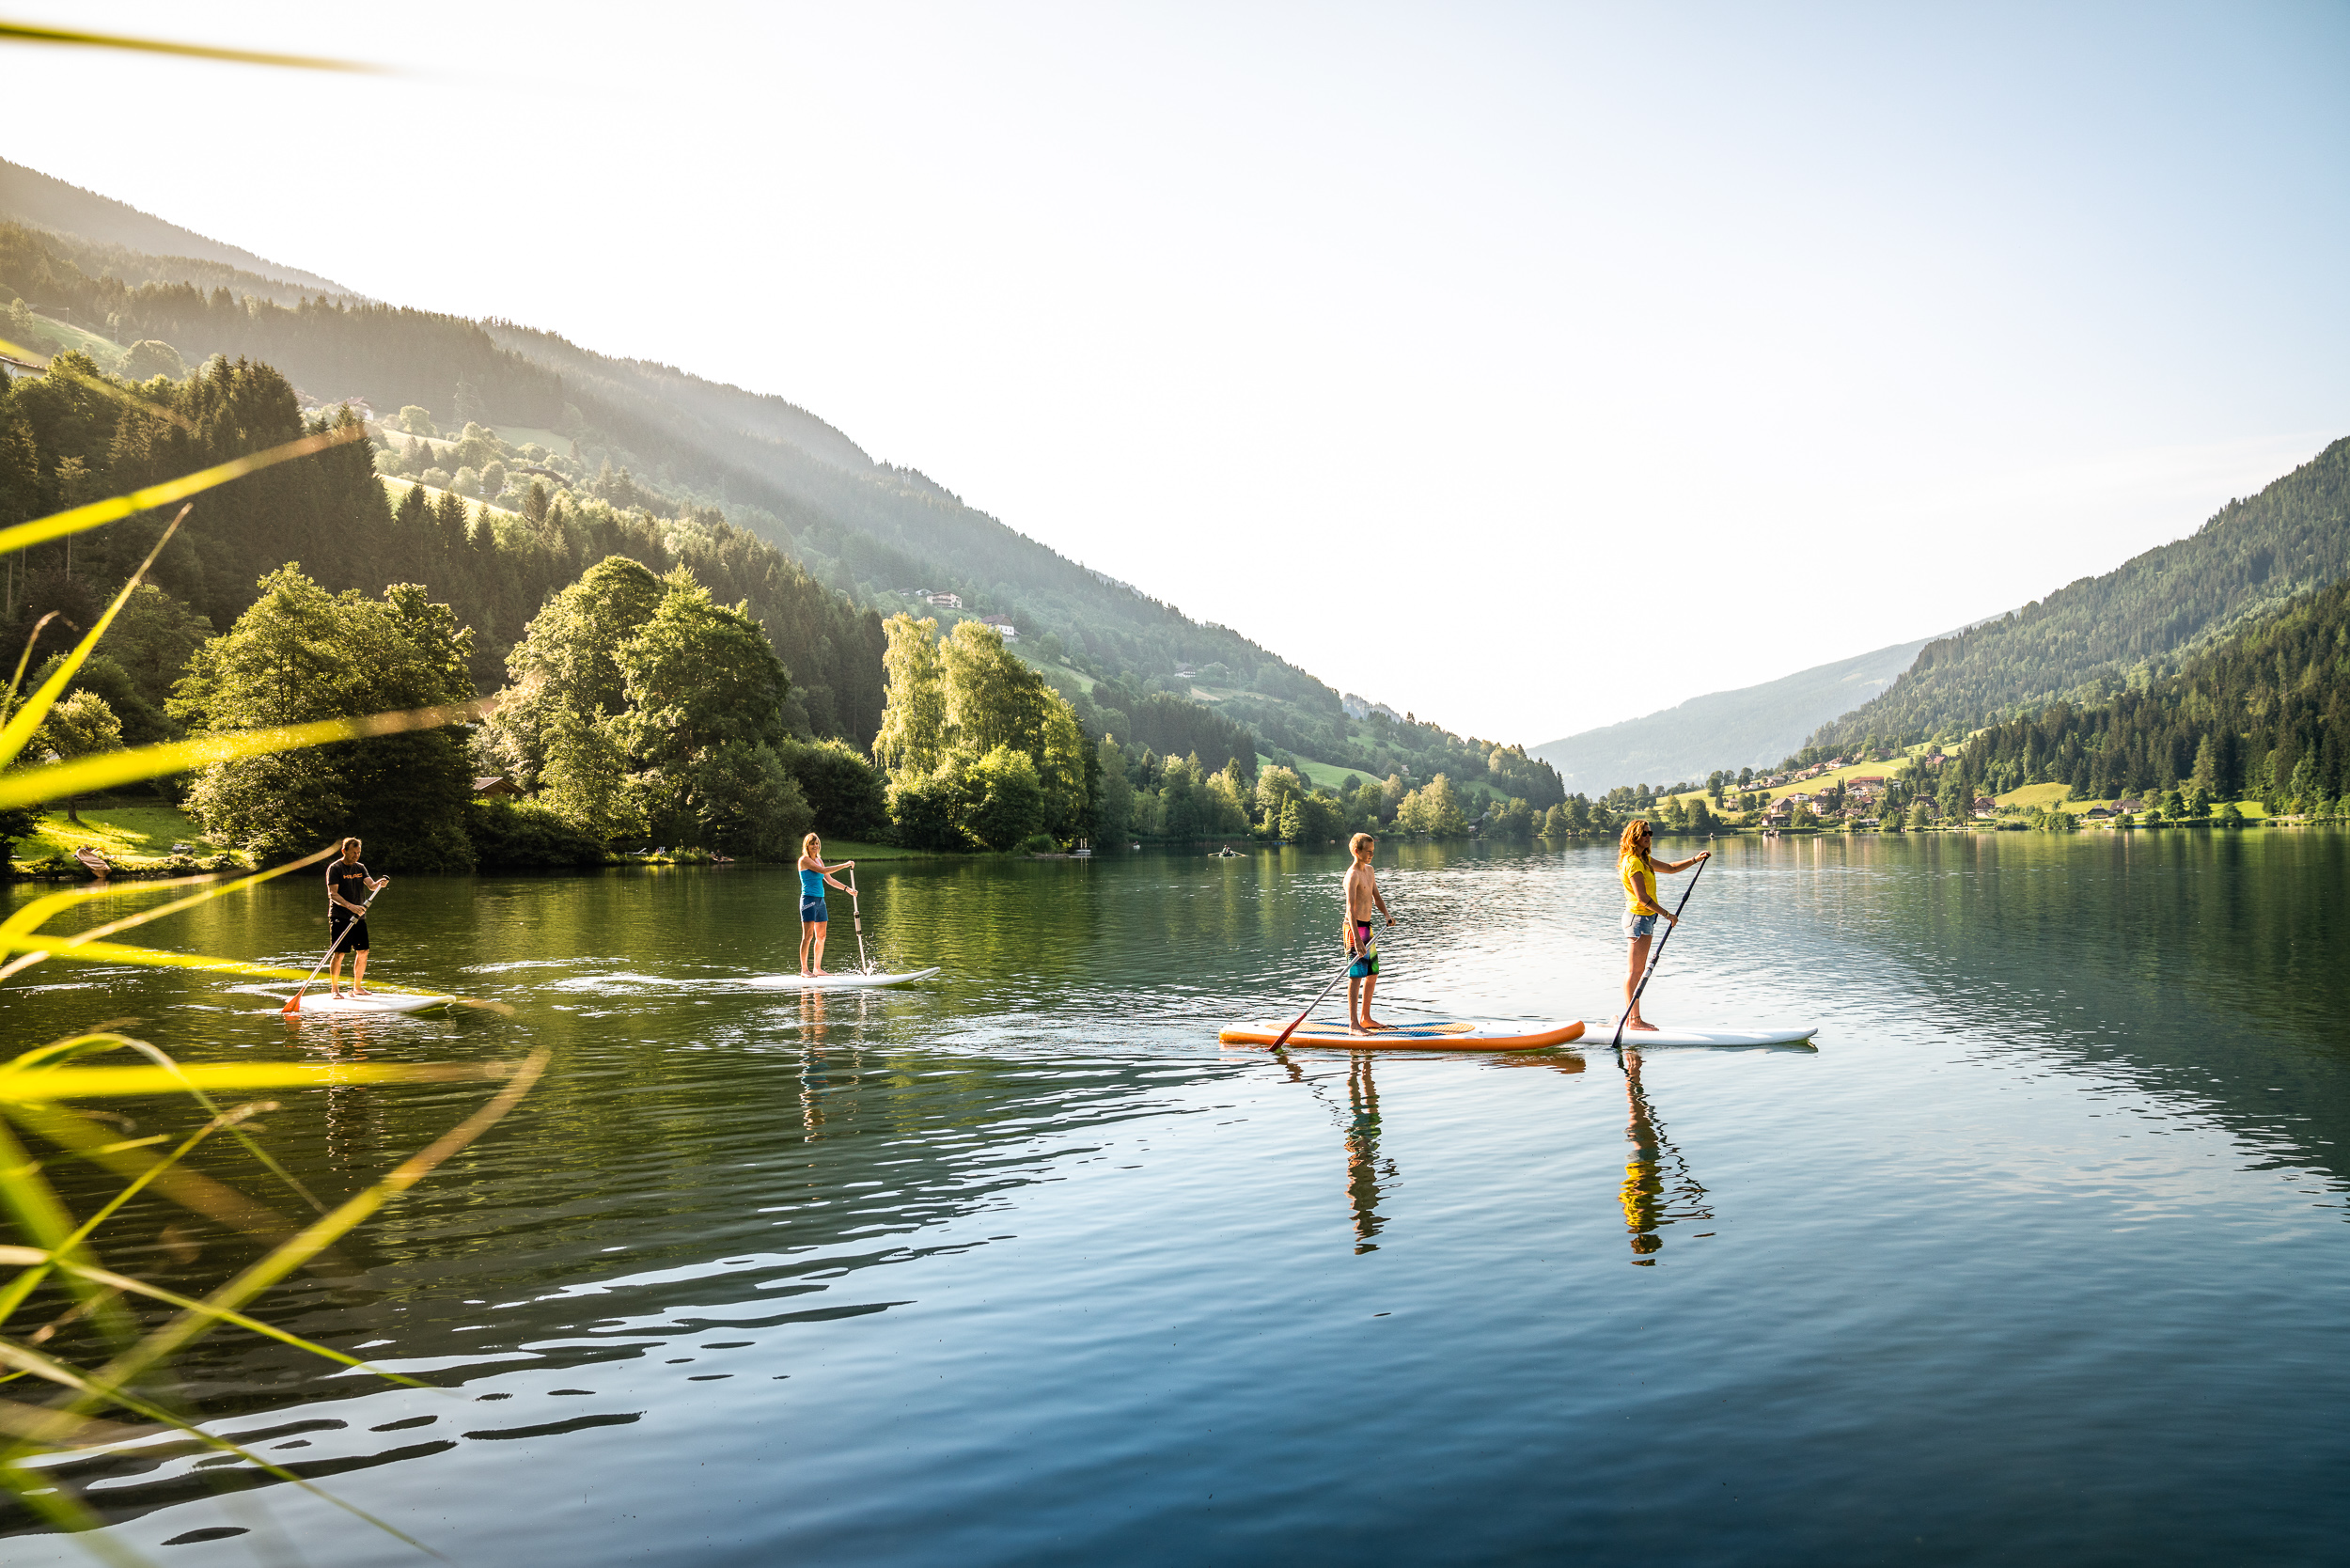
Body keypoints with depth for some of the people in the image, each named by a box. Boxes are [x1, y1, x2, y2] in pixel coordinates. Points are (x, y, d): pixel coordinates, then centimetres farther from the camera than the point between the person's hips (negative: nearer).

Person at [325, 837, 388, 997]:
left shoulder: (360, 868, 12)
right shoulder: (335, 868, -7)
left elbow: (371, 885, -2)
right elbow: (333, 894, -15)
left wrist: (379, 883, -26)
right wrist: (350, 906, -28)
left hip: (359, 917, 6)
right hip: (339, 917, -6)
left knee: (363, 951, 6)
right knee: (339, 953, -7)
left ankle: (357, 987, 17)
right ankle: (334, 989, 3)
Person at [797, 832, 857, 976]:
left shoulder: (819, 860, 16)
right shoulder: (804, 859, -8)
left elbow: (829, 879, 18)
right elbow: (823, 871, -19)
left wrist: (846, 889, 11)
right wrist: (845, 865, -18)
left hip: (820, 900, 8)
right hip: (809, 899, -8)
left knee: (821, 936, 8)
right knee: (808, 935, -9)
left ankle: (817, 968, 15)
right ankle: (804, 969, -5)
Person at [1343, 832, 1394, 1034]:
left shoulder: (1369, 870, 13)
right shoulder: (1353, 875, -17)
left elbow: (1376, 897, 22)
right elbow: (1350, 909, -24)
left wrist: (1387, 914, 2)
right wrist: (1357, 939, -31)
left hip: (1367, 927, 9)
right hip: (1355, 927, -9)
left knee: (1373, 974, 14)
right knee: (1356, 976, -9)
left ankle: (1366, 1018, 25)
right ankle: (1353, 1024, -8)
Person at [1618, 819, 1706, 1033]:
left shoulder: (1644, 859, 15)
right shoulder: (1632, 862, -17)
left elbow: (1670, 868, 25)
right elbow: (1642, 898, -20)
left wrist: (1695, 860, 12)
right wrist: (1667, 914, -15)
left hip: (1645, 917, 10)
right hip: (1638, 917, -10)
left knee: (1638, 970, 11)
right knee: (1635, 970, -7)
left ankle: (1631, 1018, 15)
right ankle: (1633, 1020, -5)